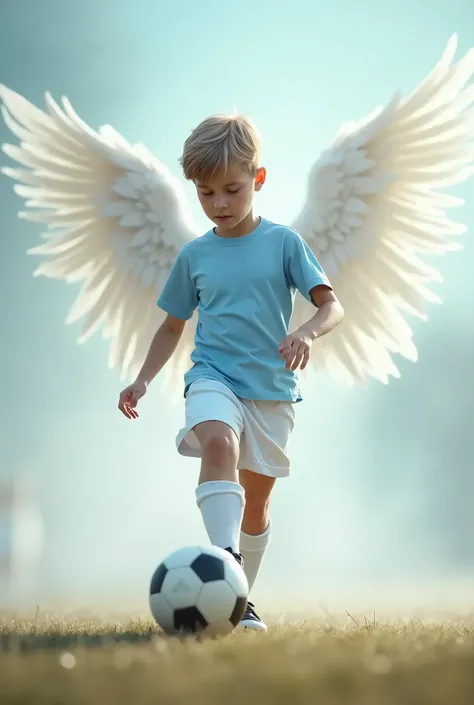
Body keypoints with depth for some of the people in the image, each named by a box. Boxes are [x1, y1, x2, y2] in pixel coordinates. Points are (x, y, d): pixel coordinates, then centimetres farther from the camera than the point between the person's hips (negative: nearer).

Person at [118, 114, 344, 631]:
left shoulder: (283, 242, 1)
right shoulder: (194, 255, 7)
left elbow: (331, 304, -3)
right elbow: (173, 325, 19)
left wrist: (307, 333, -25)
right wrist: (143, 380, 8)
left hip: (271, 387, 1)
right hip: (213, 376, 0)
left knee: (256, 498, 7)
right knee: (219, 442, -33)